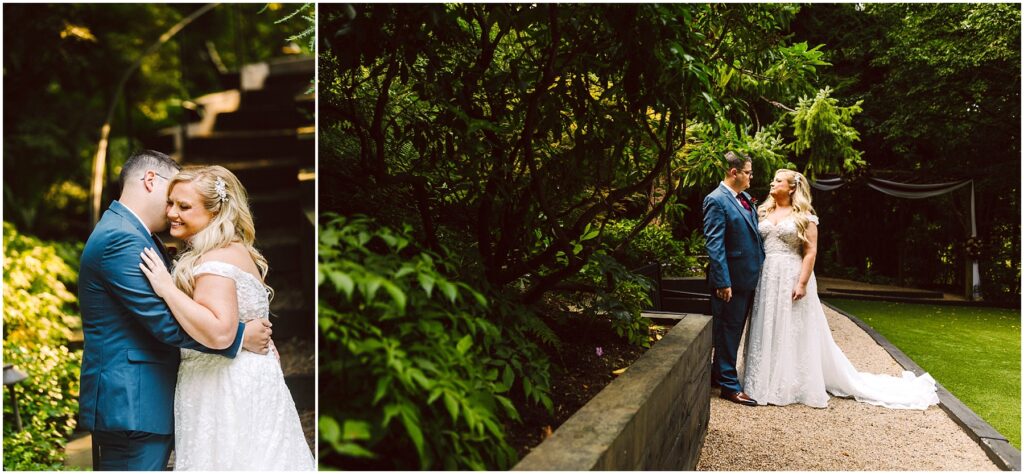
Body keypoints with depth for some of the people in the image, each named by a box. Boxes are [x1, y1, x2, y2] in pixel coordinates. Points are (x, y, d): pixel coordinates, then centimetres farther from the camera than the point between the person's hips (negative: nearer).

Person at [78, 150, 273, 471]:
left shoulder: (125, 231, 15)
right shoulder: (121, 238, -18)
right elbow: (165, 322, -23)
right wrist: (240, 337, -14)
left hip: (126, 403, 10)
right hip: (132, 407, -10)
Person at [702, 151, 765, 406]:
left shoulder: (745, 198, 11)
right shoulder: (716, 200, -15)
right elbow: (714, 244, -19)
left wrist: (761, 267, 13)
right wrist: (723, 282, -22)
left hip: (749, 277, 9)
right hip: (732, 279, -9)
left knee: (734, 331, 18)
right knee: (728, 332, 2)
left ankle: (718, 373, 32)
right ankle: (729, 386, 11)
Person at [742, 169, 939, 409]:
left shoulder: (803, 216, -3)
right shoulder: (763, 212, 11)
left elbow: (810, 252, -8)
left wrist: (802, 283, -16)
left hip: (792, 278, -4)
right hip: (767, 278, 5)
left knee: (795, 333, 1)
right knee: (767, 332, 7)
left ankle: (796, 385, 10)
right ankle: (766, 382, 16)